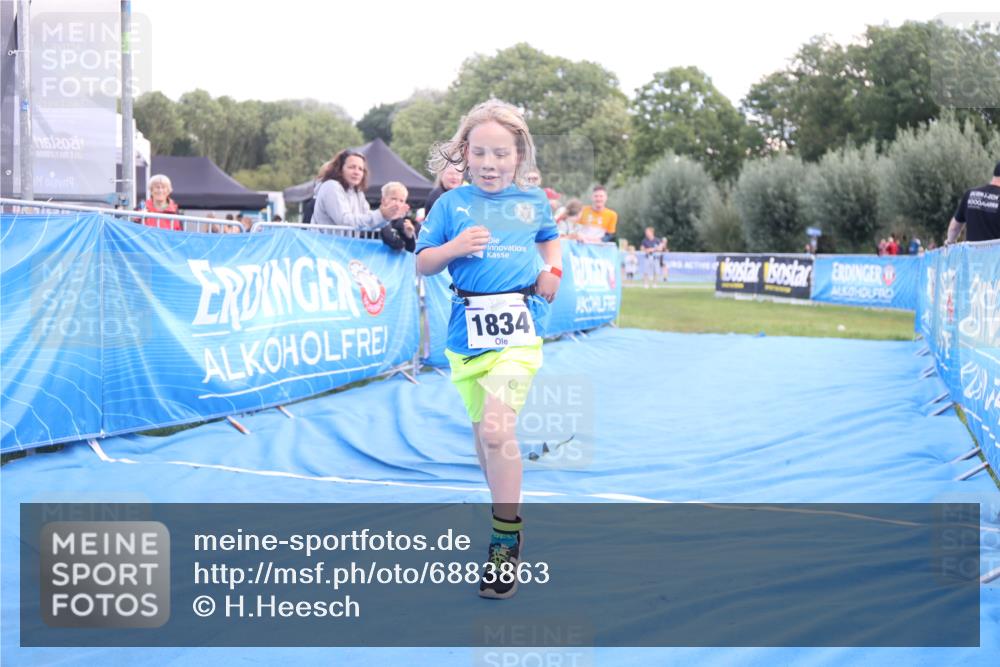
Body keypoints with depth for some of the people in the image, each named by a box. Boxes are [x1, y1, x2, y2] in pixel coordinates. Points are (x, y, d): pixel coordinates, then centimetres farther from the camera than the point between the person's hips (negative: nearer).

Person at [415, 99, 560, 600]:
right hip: (467, 328, 2)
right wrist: (455, 247, -13)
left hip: (516, 325, -2)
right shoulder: (451, 204, 4)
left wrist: (552, 269, 8)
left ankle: (506, 539, -8)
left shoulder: (533, 202, 7)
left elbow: (550, 240, 28)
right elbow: (422, 263, 5)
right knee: (481, 430, 13)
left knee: (497, 427, -18)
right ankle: (505, 512, 37)